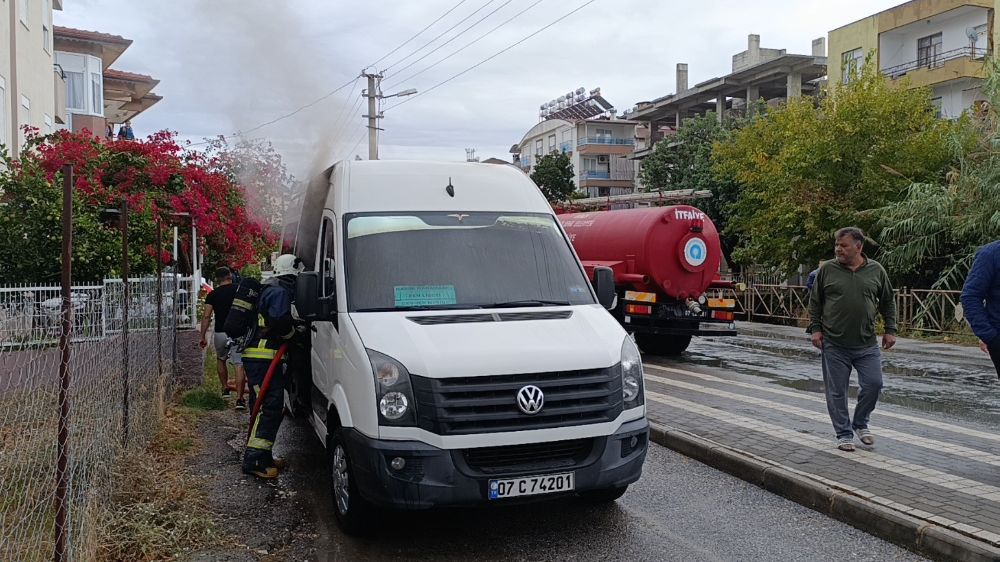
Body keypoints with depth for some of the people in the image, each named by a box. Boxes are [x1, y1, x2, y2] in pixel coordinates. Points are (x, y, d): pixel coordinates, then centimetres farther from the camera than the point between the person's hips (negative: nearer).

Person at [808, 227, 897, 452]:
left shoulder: (876, 270, 3)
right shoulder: (827, 269, -1)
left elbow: (888, 302, 13)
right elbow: (815, 301, 6)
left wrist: (890, 330, 8)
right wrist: (815, 328, 0)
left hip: (867, 344, 1)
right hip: (834, 344, -1)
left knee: (873, 384, 0)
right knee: (837, 391, 3)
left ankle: (860, 424, 25)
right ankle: (844, 434, 17)